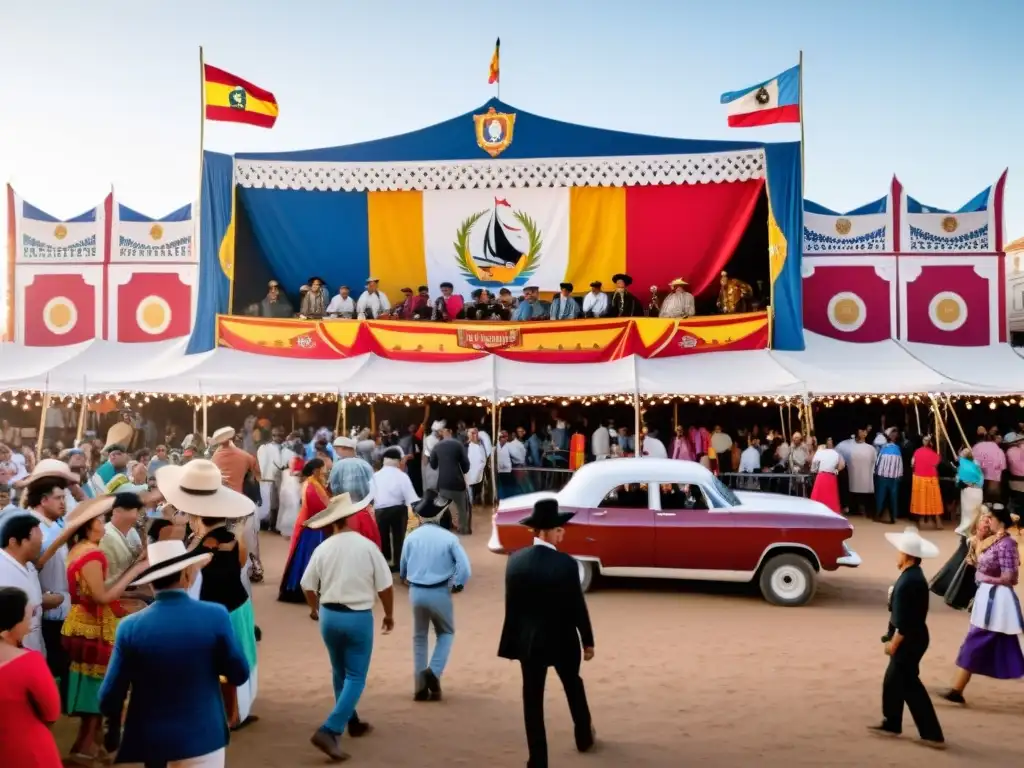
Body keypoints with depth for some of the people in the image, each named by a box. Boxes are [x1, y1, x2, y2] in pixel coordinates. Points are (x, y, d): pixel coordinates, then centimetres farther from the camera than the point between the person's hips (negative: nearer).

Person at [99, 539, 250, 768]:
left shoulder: (131, 626, -11)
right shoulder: (215, 615, -15)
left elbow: (109, 696, -5)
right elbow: (239, 675, -5)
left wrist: (113, 732, 14)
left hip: (150, 738, 3)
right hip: (202, 735, -2)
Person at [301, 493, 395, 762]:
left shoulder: (323, 549, -4)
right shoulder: (367, 546, -12)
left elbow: (307, 586, 4)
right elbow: (385, 587, -8)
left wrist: (317, 609, 25)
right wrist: (389, 615, 9)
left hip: (329, 616, 4)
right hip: (359, 617, -4)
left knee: (340, 673, 22)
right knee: (355, 677, 6)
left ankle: (351, 722, 37)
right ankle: (329, 731, -7)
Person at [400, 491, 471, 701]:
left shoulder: (412, 537, -1)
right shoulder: (448, 538, -8)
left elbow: (403, 568, 8)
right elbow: (464, 568, -14)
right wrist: (456, 585, 2)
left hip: (416, 592, 2)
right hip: (439, 593, -2)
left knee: (419, 637, 17)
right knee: (446, 633, 20)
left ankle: (420, 686, 17)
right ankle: (433, 671, -1)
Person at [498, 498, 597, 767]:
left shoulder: (515, 561, -7)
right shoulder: (566, 564, -19)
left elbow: (511, 606, 0)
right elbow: (578, 607, -12)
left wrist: (513, 641, 11)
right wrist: (588, 641, 0)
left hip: (529, 640, 2)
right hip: (562, 640, -2)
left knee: (532, 700, 9)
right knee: (574, 688, 23)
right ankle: (584, 737, 43)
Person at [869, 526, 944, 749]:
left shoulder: (908, 581, -26)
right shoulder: (914, 576, 6)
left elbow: (905, 620, -25)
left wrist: (894, 644, -14)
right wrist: (895, 640, 17)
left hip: (909, 639, -10)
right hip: (912, 637, 10)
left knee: (909, 685, -1)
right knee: (893, 681, 19)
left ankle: (933, 735, 5)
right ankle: (891, 724, 30)